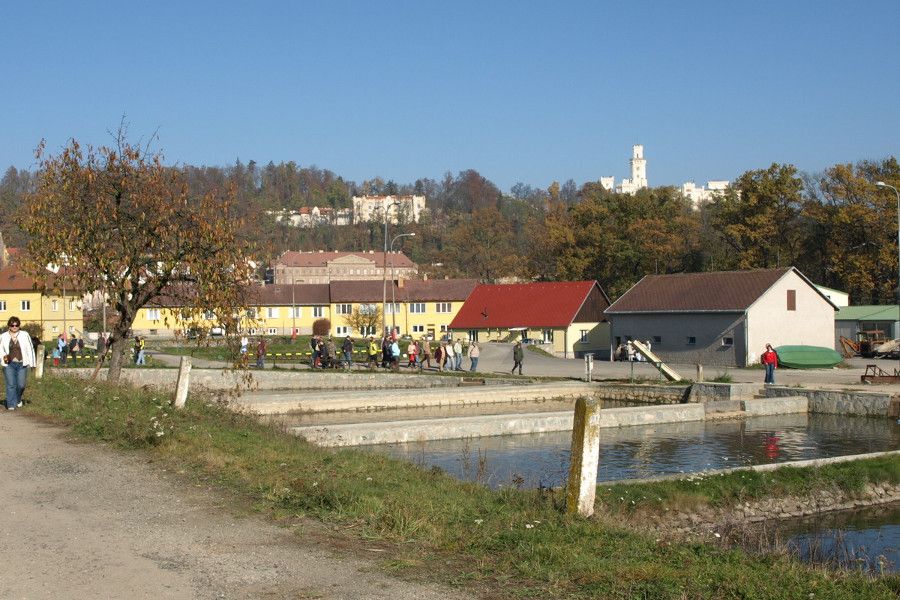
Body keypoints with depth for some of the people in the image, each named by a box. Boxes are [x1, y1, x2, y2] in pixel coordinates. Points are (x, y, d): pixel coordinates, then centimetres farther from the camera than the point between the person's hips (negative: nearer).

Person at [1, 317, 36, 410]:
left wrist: (31, 363, 2)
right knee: (11, 385, -7)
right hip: (9, 364, 0)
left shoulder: (25, 335, 2)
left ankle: (18, 399, 30)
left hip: (22, 364, 0)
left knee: (21, 385, 1)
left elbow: (30, 349, 5)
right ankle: (11, 405, -2)